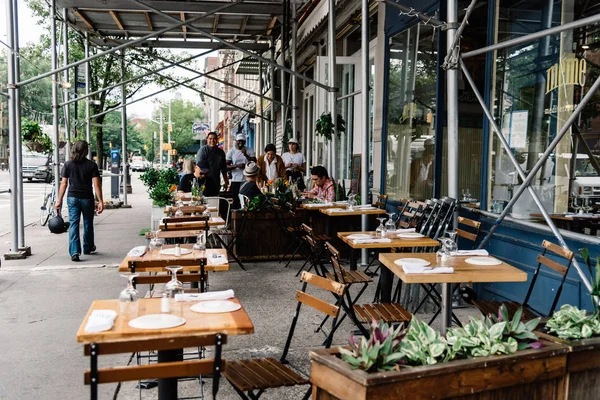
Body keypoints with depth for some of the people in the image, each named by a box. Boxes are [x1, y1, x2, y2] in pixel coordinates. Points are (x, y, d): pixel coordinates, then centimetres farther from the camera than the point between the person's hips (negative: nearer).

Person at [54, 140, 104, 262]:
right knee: (88, 223, 16)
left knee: (73, 224, 1)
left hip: (72, 198, 1)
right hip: (87, 198, -1)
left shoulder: (68, 165, 0)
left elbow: (64, 184, 0)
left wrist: (59, 200, 6)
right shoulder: (92, 165, -6)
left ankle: (74, 252, -11)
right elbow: (96, 184, -10)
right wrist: (100, 201, -8)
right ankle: (88, 248, 32)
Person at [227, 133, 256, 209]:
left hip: (248, 180, 0)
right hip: (236, 181, 0)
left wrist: (246, 155, -20)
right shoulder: (231, 151, 5)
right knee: (236, 202, 4)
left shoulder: (250, 151, 7)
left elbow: (255, 162, -6)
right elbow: (226, 166, 0)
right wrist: (236, 166, -16)